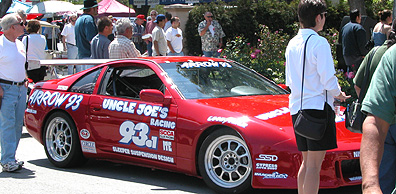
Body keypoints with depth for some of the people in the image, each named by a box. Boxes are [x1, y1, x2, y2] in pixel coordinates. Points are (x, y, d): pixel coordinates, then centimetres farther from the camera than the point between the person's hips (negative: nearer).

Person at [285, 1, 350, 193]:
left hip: (296, 107, 8)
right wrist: (338, 94, 5)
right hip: (317, 106, -8)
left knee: (306, 162, 16)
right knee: (314, 165, -7)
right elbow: (328, 79, -16)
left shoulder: (292, 44, 13)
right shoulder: (319, 43, -12)